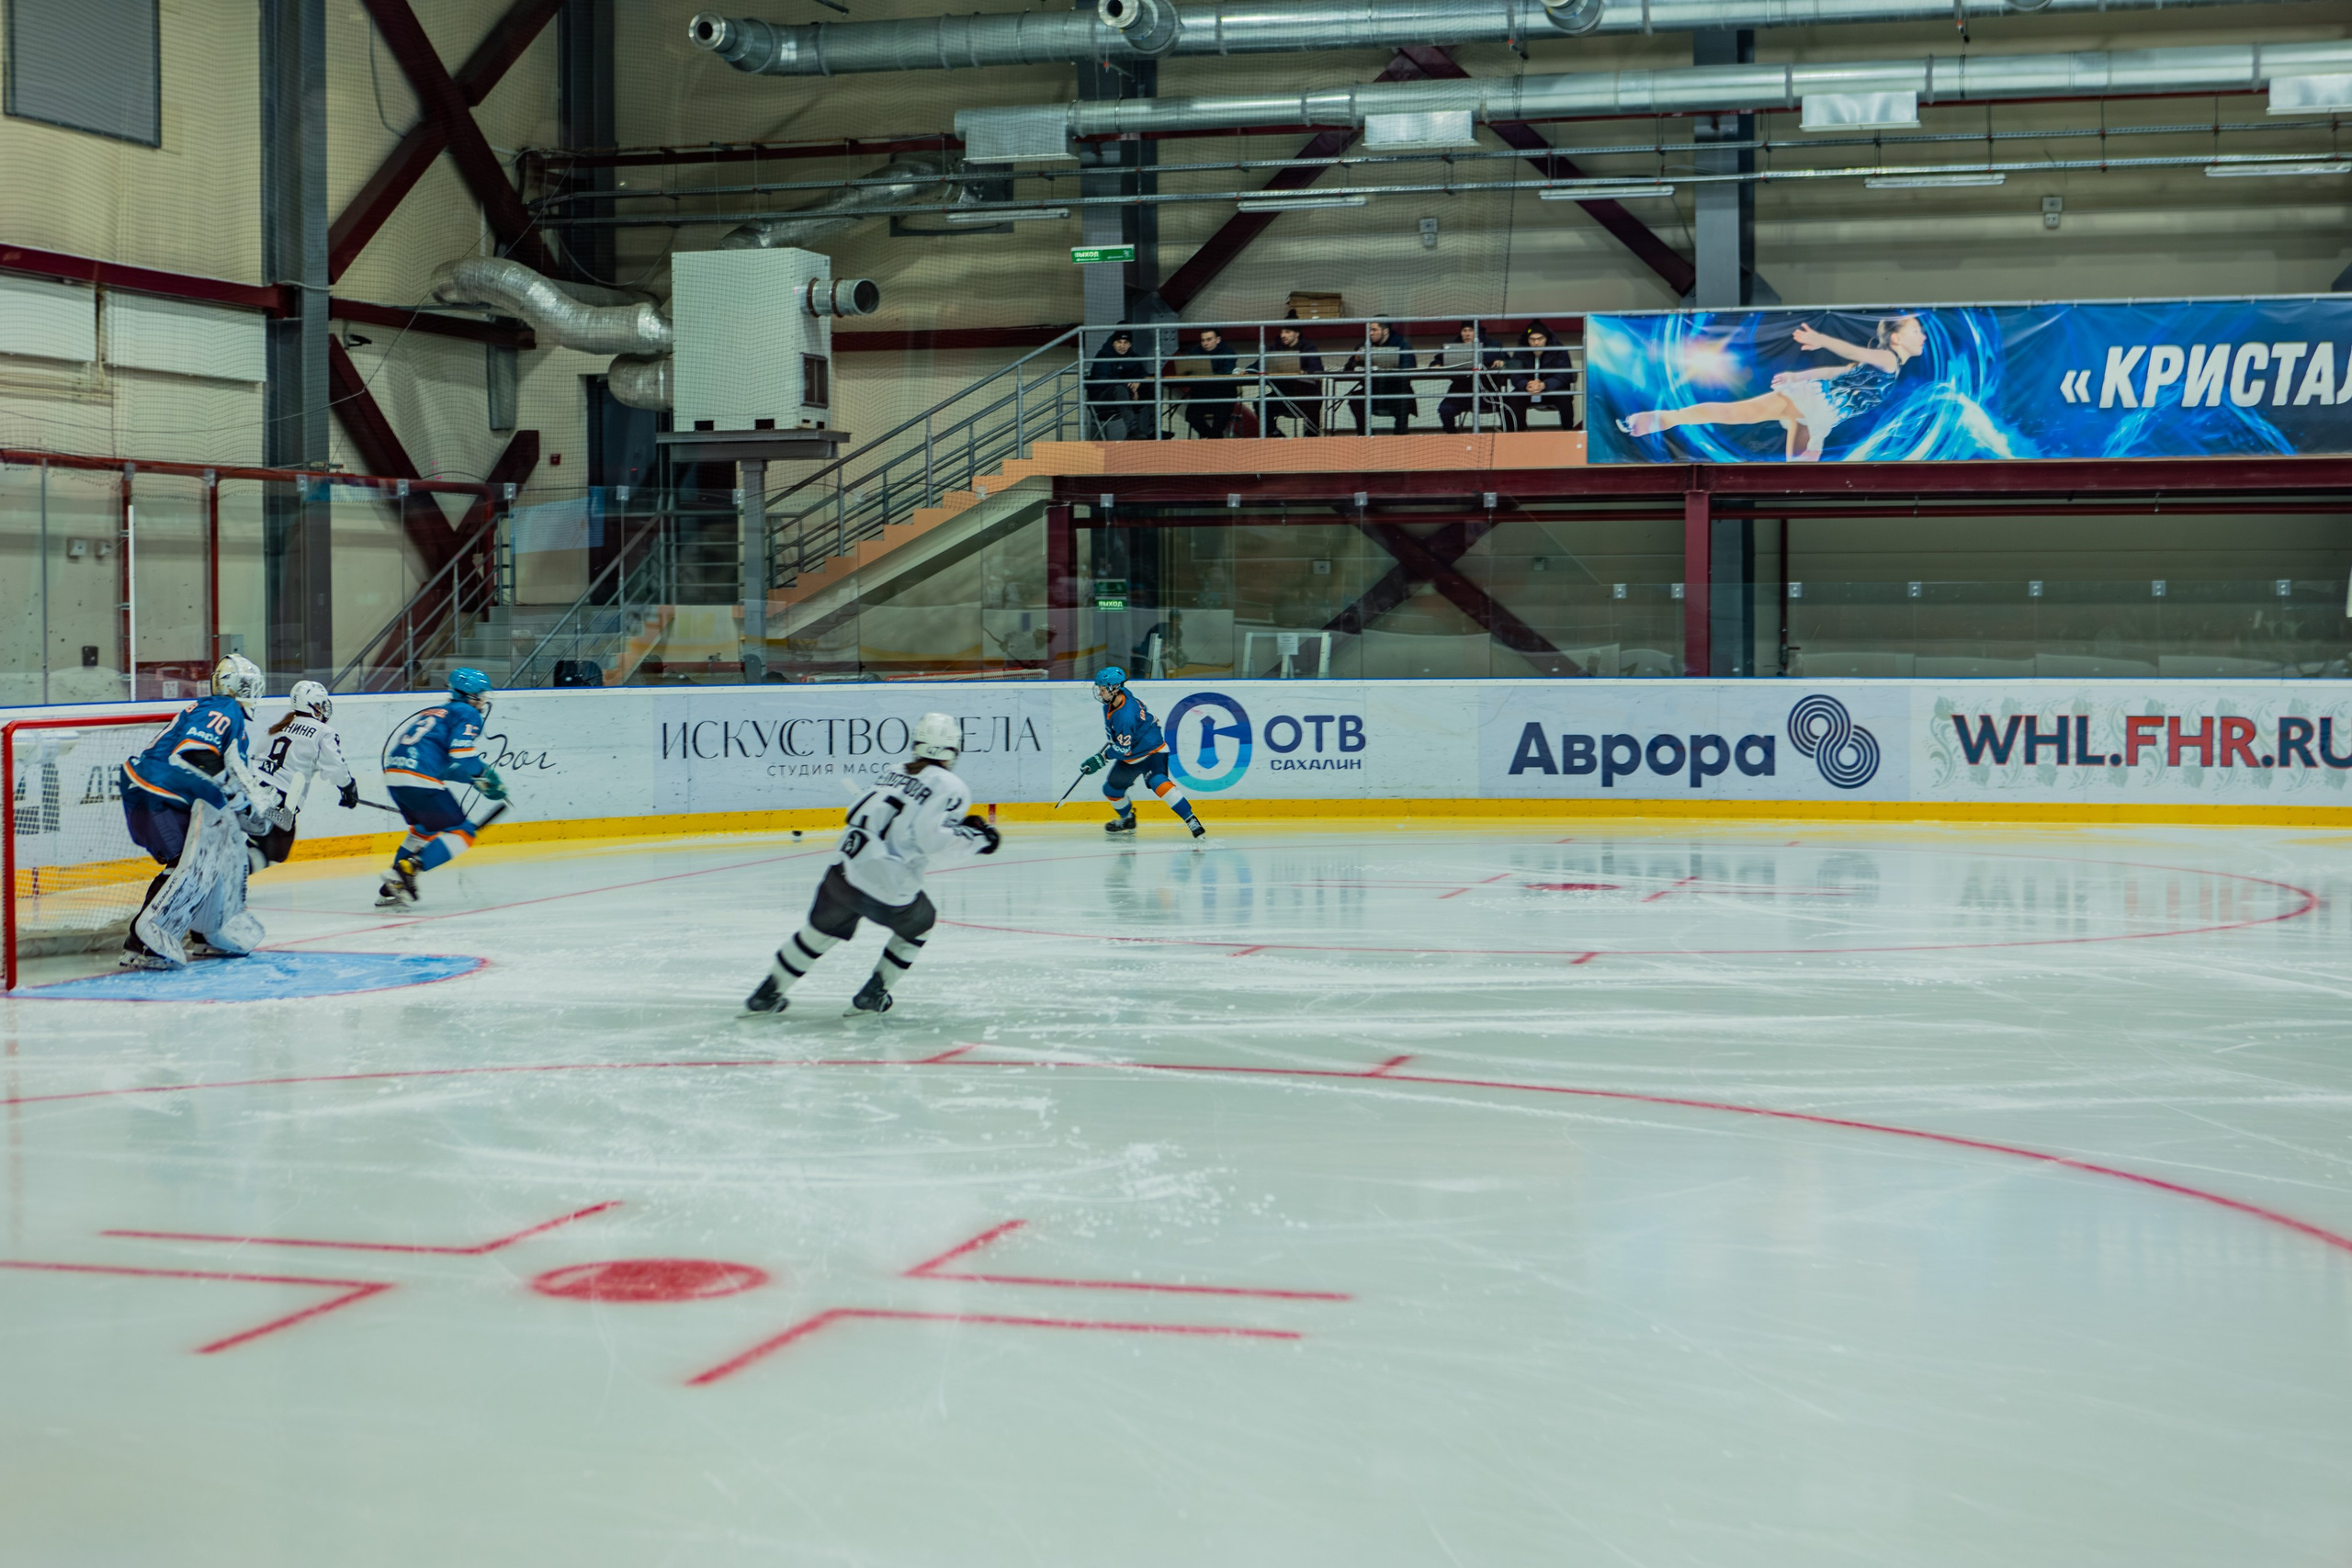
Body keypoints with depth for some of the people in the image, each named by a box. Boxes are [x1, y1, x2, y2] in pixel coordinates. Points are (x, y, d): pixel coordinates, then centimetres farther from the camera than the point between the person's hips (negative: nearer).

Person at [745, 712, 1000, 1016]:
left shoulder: (893, 772, 17)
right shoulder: (950, 788, -2)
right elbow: (936, 838, -16)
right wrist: (977, 839, -2)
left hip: (843, 874, 5)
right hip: (888, 891, -5)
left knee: (822, 931, 28)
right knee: (918, 924, 27)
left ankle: (767, 993, 34)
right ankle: (872, 993, 27)